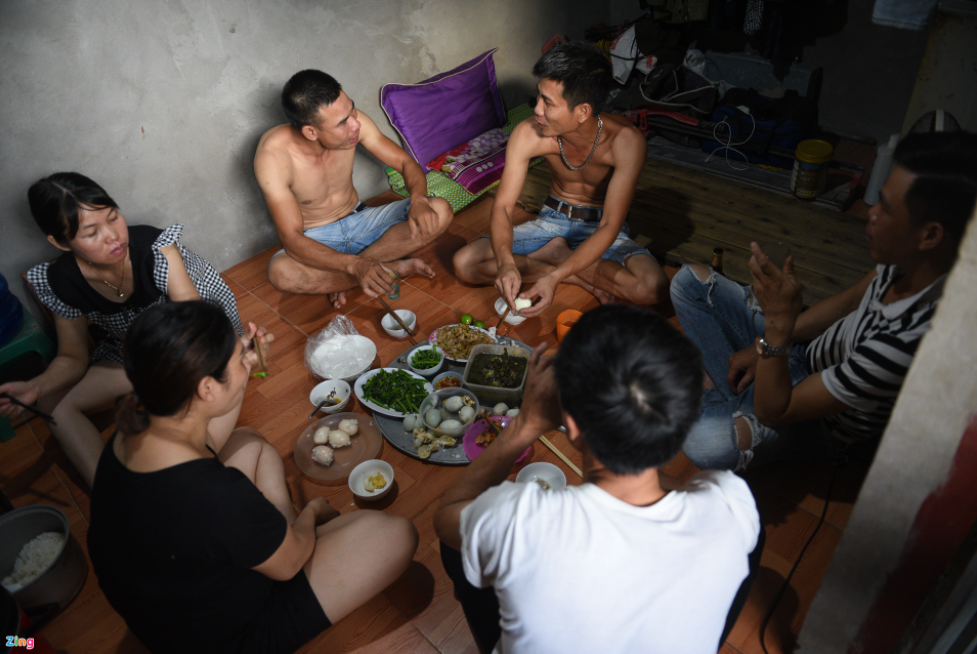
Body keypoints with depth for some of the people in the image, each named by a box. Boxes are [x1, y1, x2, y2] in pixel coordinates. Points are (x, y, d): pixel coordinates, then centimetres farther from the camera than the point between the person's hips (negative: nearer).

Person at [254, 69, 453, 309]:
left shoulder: (352, 121, -16)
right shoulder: (272, 156, -27)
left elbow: (406, 163, -6)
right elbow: (292, 239, -29)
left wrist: (418, 198, -30)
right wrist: (355, 265, -44)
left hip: (361, 221, 4)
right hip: (315, 240, -4)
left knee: (440, 212, -18)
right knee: (280, 272, -39)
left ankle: (342, 275, -17)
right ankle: (392, 267, -19)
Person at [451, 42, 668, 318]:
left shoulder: (625, 141, -29)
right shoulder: (527, 135, -22)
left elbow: (609, 227, -29)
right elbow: (503, 206, -19)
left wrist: (555, 277, -41)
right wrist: (506, 263, -40)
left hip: (600, 227, -2)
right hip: (552, 220, 2)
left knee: (653, 287, -34)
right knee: (464, 263, -19)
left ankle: (555, 254, -12)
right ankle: (581, 278, -13)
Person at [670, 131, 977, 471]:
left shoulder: (907, 344, -42)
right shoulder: (908, 260, -19)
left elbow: (773, 412, -33)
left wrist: (779, 324, -41)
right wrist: (764, 345, 2)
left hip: (823, 423, -7)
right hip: (806, 348, 7)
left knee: (705, 444, -36)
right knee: (690, 280, 1)